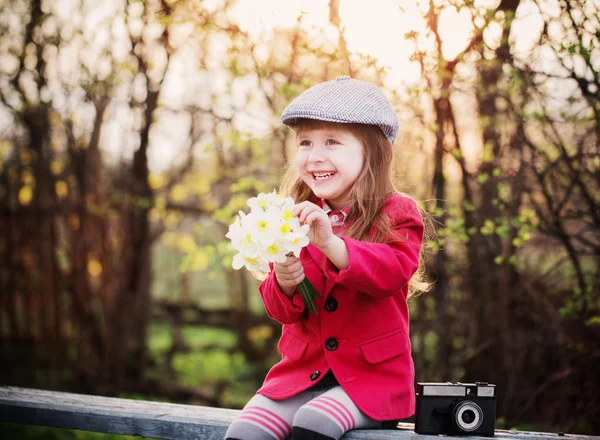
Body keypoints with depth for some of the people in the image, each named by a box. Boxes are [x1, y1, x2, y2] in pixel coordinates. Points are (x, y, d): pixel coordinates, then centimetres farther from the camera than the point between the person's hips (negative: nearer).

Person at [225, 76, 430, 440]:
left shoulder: (396, 215, -2)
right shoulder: (296, 220, 8)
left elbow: (394, 271, -23)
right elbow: (282, 311, 5)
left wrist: (331, 243, -37)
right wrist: (285, 283, -20)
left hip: (373, 375, -4)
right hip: (304, 370, 4)